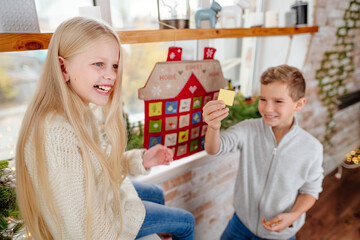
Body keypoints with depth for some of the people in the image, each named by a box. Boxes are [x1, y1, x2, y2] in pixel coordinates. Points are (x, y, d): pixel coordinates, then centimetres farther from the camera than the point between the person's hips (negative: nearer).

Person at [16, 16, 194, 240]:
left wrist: (139, 160, -10)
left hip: (104, 196, 8)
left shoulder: (78, 112, -10)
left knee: (156, 194, 31)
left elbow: (97, 164, 1)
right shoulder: (59, 134, -39)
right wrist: (136, 210, -15)